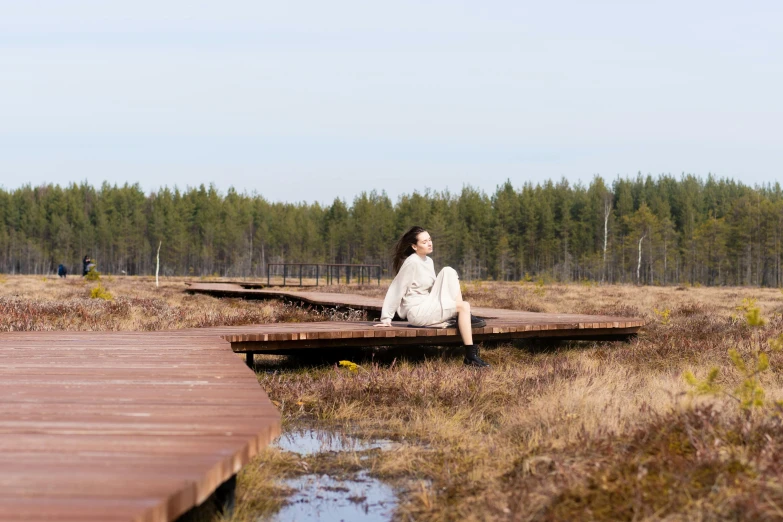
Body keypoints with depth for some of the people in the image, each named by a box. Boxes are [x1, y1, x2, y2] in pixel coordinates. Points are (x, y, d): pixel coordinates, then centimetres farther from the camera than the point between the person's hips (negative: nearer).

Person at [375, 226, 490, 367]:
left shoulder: (428, 261, 11)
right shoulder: (411, 263, -16)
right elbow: (395, 290, -15)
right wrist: (386, 318, -15)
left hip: (429, 306, 8)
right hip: (417, 312, -8)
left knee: (448, 272, -6)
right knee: (463, 307, -19)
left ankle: (462, 317, -5)